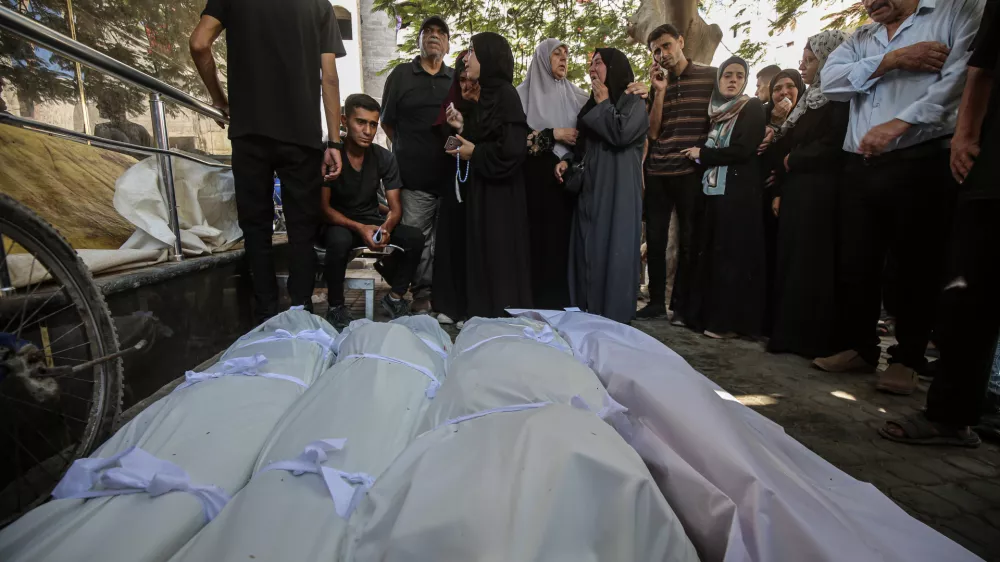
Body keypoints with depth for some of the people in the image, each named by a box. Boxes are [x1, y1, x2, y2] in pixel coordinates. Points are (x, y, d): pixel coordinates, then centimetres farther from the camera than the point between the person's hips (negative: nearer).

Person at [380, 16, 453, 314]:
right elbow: (386, 122, 11)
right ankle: (422, 292, 12)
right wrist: (409, 150, 8)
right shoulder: (401, 74, 8)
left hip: (452, 175, 2)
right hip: (415, 177, -1)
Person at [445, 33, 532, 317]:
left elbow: (513, 148, -21)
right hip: (483, 186, 9)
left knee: (501, 257, -4)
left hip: (500, 190, -9)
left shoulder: (505, 93, -11)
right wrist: (464, 136, 5)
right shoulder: (488, 93, 15)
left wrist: (474, 153, -11)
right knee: (484, 255, 11)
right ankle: (486, 316, 21)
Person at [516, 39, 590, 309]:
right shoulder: (525, 92, 5)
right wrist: (554, 134, -11)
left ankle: (562, 303, 10)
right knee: (540, 237, -5)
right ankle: (539, 303, 5)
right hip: (538, 176, -3)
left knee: (564, 236, 1)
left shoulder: (575, 94, 17)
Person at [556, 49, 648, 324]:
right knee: (587, 250, 6)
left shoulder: (634, 101, -2)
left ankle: (614, 316, 4)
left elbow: (621, 134, -19)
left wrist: (603, 103, -6)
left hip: (617, 189, -7)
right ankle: (587, 313, 15)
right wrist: (567, 160, 3)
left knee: (613, 250, -6)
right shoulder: (592, 103, 19)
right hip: (590, 187, 7)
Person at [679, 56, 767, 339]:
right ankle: (709, 314, 10)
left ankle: (732, 321, -2)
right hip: (714, 189, 6)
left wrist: (702, 154, -5)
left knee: (733, 255, -7)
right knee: (711, 253, 4)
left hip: (739, 192, -6)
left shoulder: (752, 108, 0)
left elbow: (742, 150, -13)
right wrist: (700, 154, -3)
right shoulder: (716, 110, 19)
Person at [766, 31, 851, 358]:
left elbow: (834, 145, -17)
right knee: (790, 262, 6)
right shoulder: (806, 101, 22)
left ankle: (818, 340, 1)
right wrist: (779, 191, 7)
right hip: (795, 192, 8)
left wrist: (794, 160, -3)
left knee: (815, 264, -7)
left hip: (821, 192, -8)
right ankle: (790, 334, 12)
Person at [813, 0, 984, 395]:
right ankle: (858, 348, 19)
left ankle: (906, 360, 14)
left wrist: (899, 123, -18)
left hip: (923, 164, -4)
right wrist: (891, 60, -8)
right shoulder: (860, 39, 20)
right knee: (854, 265, 5)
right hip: (860, 169, 4)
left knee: (917, 268, 2)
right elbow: (831, 80, 2)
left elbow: (963, 74, -9)